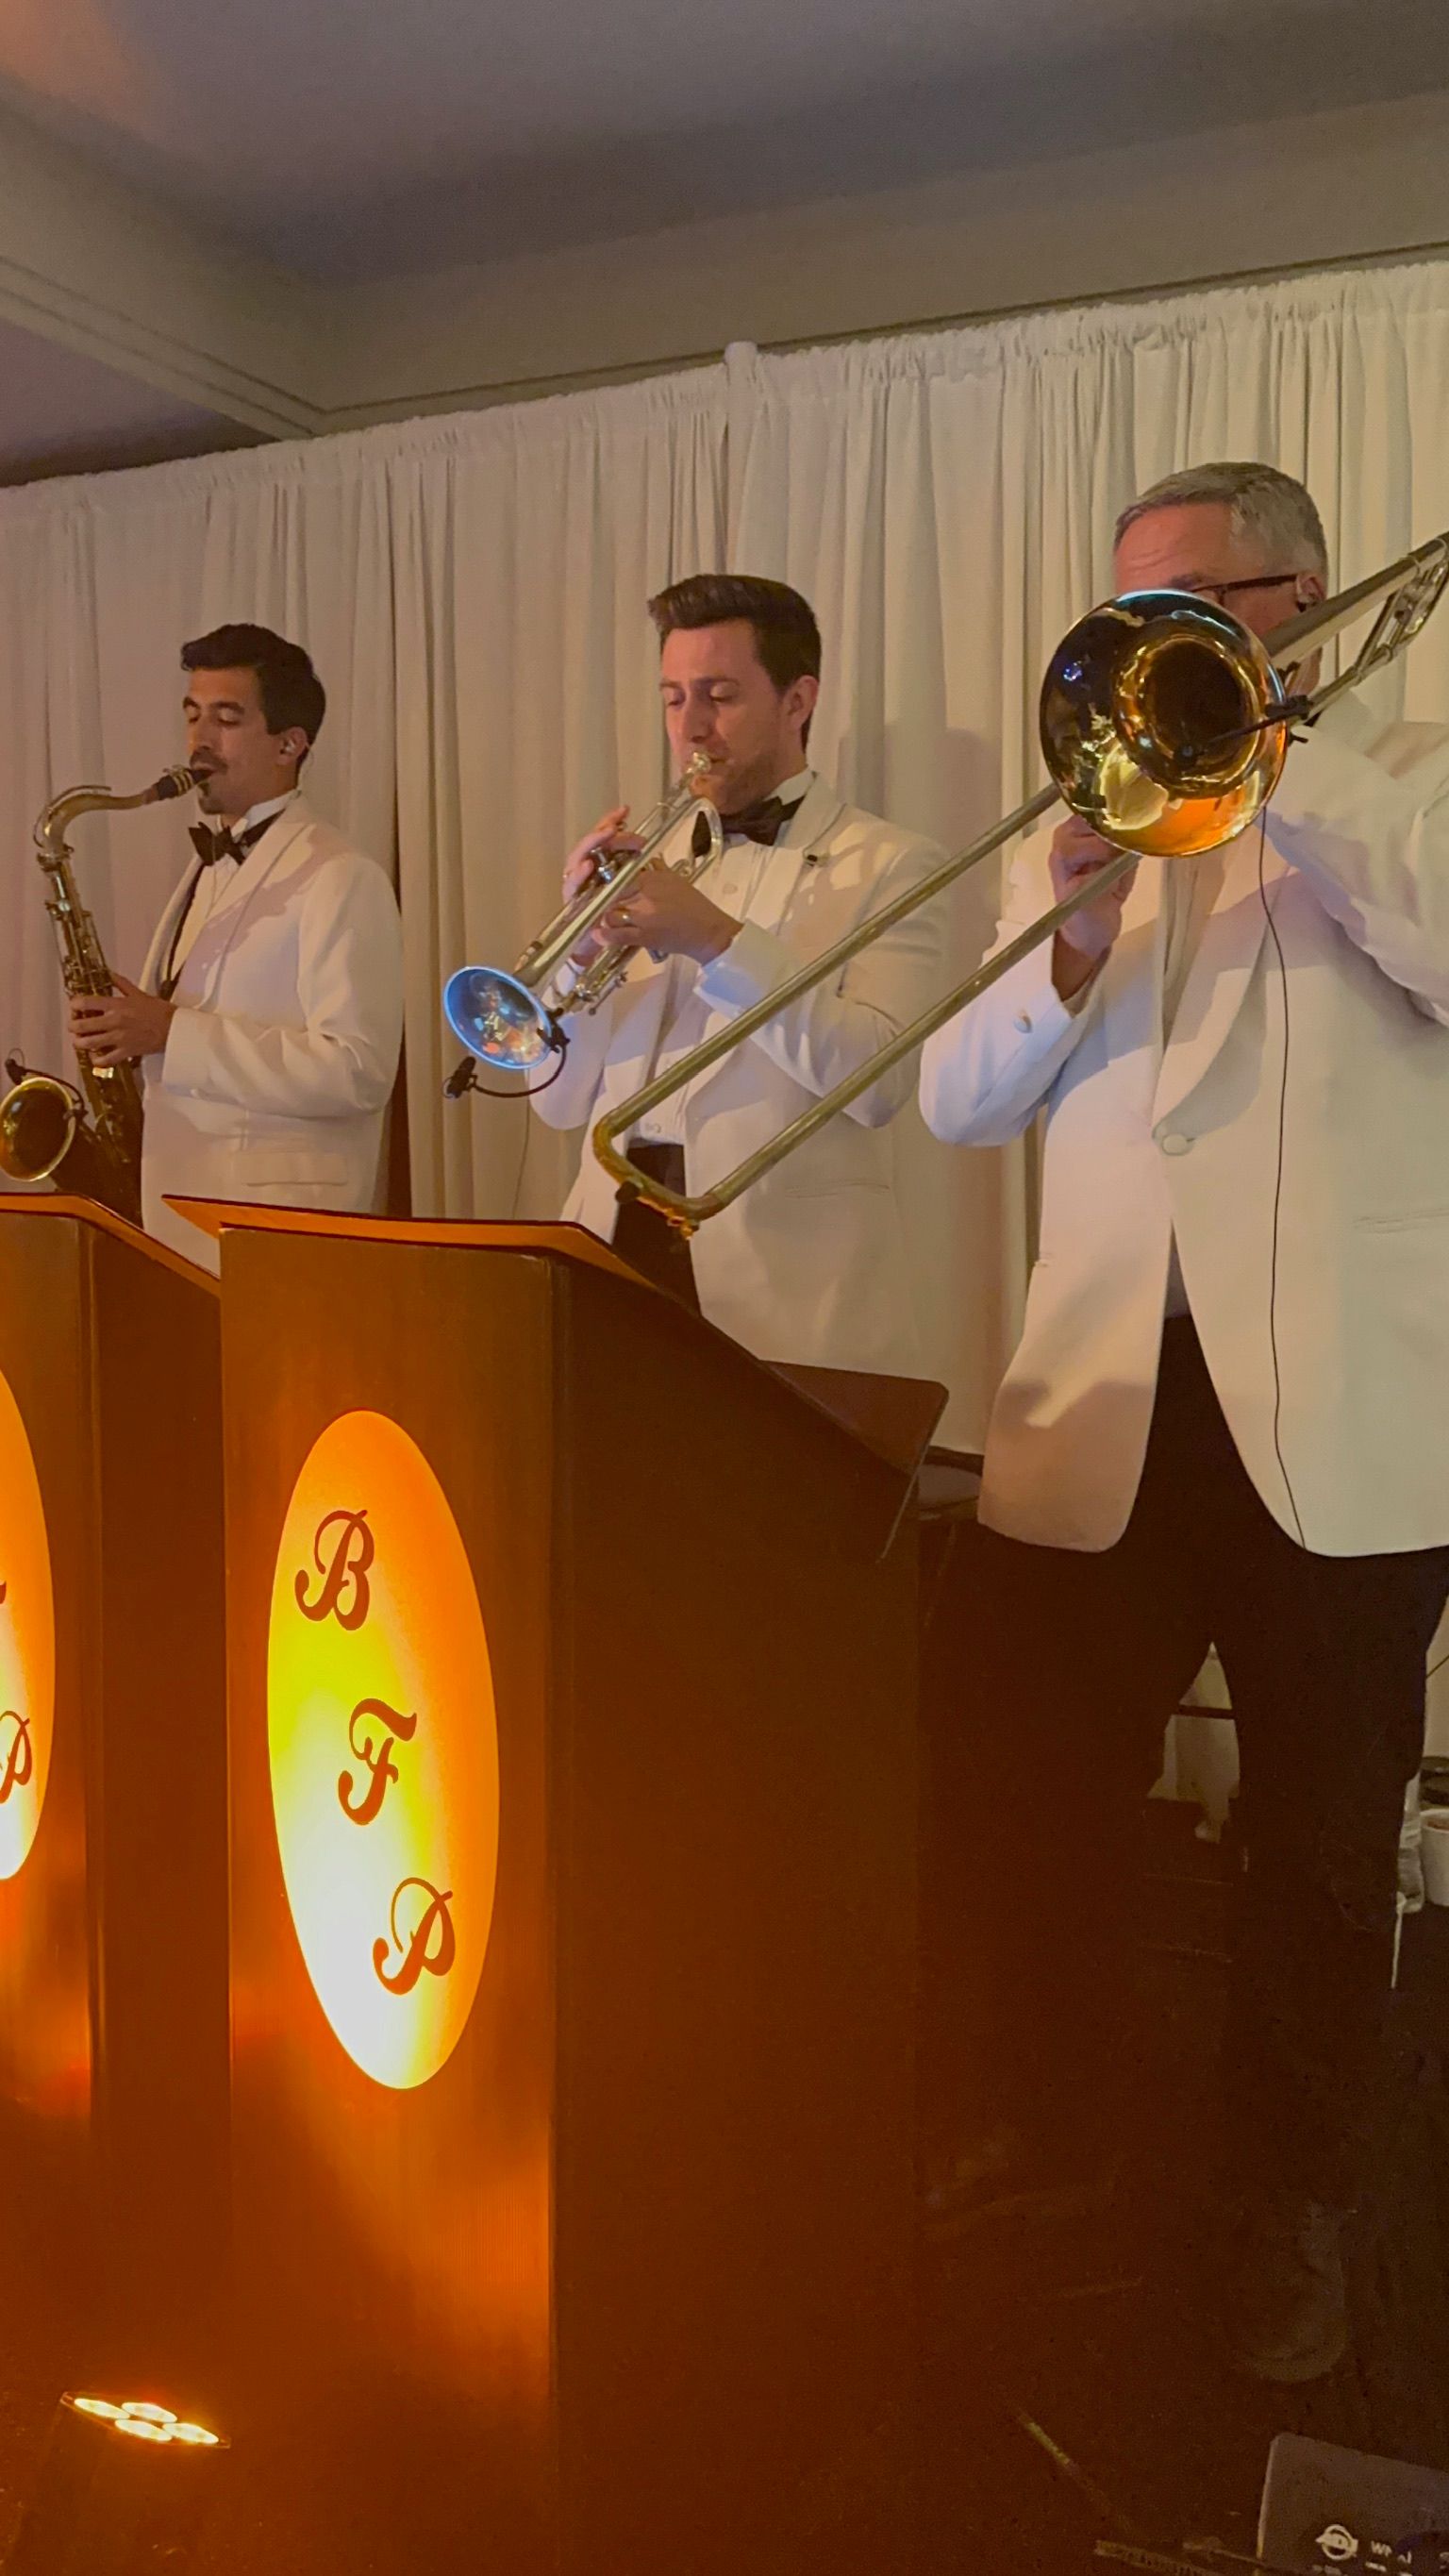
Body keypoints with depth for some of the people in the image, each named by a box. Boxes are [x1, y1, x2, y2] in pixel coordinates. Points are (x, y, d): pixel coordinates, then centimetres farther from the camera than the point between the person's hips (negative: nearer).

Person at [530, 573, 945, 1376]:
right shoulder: (650, 863, 15)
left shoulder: (885, 864, 1)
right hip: (615, 1249, 4)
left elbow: (881, 1079, -16)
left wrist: (718, 942, -20)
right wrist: (582, 949, -7)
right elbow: (563, 1101, 9)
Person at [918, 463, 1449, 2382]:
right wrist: (1068, 946, -12)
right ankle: (1045, 2111, 38)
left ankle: (1291, 2203, 31)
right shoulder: (1090, 824, 15)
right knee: (1037, 1806, 12)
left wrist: (1270, 751, -14)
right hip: (1099, 1409, 4)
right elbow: (956, 1105, 6)